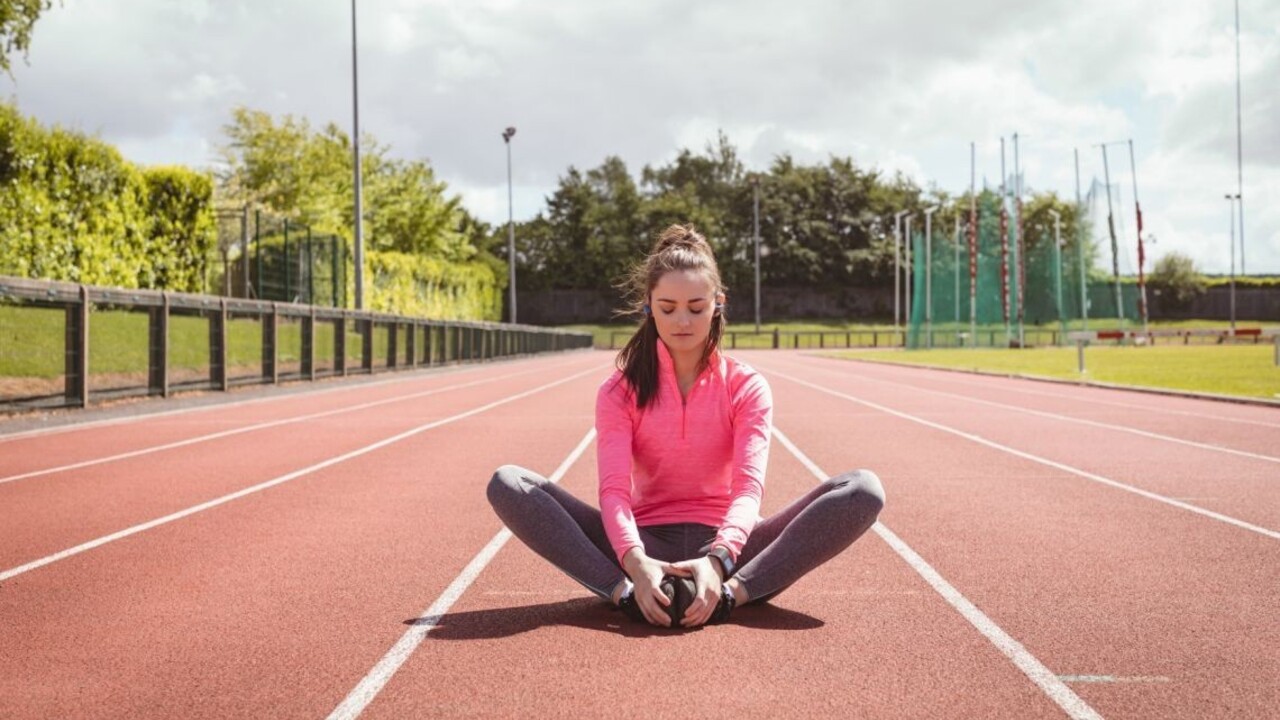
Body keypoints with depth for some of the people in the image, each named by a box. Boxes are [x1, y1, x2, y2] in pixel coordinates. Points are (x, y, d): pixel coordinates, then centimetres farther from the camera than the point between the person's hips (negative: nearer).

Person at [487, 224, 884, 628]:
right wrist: (635, 562, -36)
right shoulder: (620, 391, 0)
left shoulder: (747, 387, 0)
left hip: (724, 545, 0)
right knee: (507, 484, -21)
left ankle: (730, 590, -35)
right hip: (646, 544, 0)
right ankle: (625, 591, -36)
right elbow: (614, 488, -14)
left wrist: (718, 560, -36)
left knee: (863, 490, -23)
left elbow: (748, 485, -15)